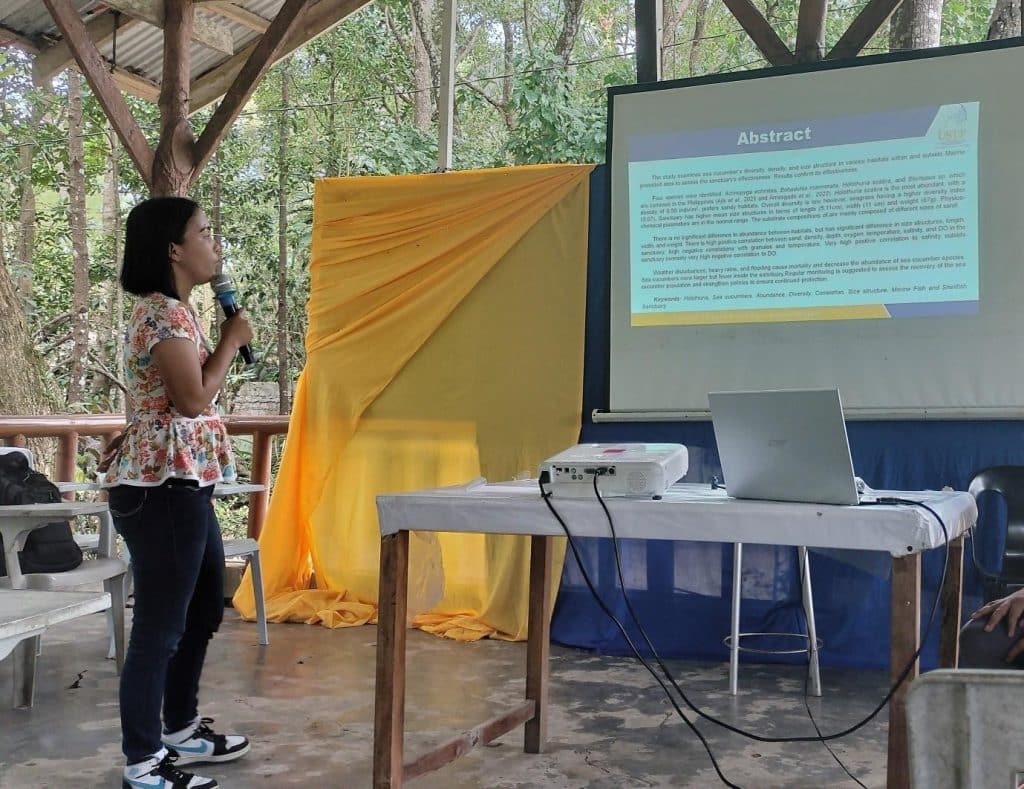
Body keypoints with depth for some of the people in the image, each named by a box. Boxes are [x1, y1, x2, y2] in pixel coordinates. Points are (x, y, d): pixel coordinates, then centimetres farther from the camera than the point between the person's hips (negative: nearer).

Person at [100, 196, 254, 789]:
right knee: (160, 626, -3)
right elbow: (194, 399, -19)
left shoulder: (175, 311, 17)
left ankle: (181, 731, 33)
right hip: (162, 487, -11)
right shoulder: (163, 313, -15)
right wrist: (232, 340, -9)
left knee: (204, 609, 19)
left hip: (183, 483, 11)